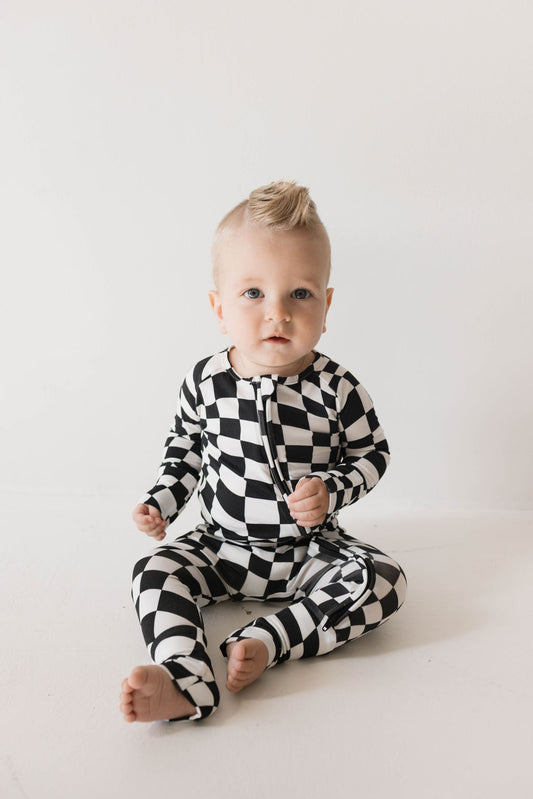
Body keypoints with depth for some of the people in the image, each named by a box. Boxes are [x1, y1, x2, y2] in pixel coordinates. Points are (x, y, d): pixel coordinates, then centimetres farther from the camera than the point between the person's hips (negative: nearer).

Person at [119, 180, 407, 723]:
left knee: (382, 581, -23)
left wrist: (331, 490, -18)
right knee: (154, 571, -19)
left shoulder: (337, 390, -14)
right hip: (222, 546, 2)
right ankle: (183, 679, -32)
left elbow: (371, 453, -1)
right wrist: (162, 500, -1)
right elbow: (187, 445, 10)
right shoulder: (205, 382, -8)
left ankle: (266, 643, -28)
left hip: (311, 550, -1)